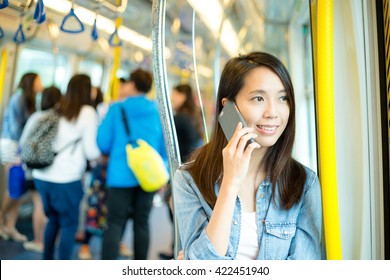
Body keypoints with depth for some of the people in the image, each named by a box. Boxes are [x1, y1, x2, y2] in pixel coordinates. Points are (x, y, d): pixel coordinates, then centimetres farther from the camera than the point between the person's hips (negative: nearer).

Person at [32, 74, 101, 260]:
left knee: (53, 219, 23)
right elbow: (90, 150, -6)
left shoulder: (57, 110, 11)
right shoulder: (88, 112, -5)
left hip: (42, 175, 6)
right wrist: (100, 156, 14)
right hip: (65, 178, -6)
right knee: (69, 224, 6)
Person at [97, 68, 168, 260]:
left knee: (115, 223, 1)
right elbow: (165, 147, 4)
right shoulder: (158, 112, 2)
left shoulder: (116, 109, -4)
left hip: (121, 175, -3)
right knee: (142, 222, 13)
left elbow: (103, 142, -3)